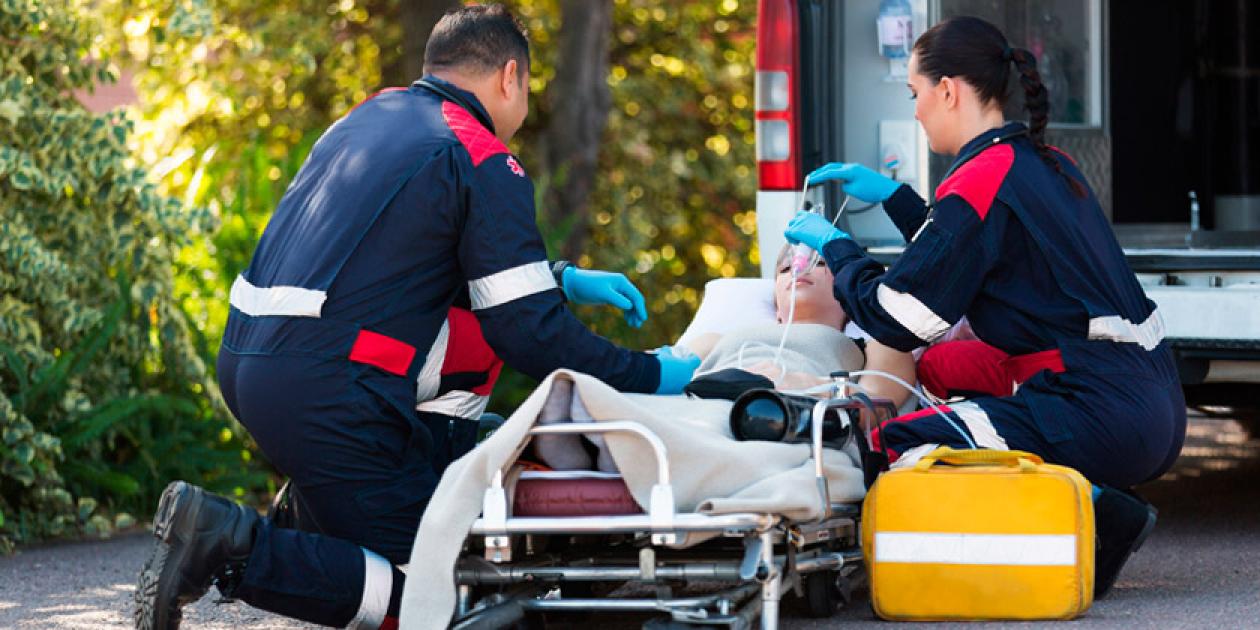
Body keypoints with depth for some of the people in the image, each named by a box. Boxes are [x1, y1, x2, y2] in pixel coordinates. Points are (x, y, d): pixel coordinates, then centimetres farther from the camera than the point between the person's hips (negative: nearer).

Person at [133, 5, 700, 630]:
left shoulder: (370, 115, 19)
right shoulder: (485, 164, -6)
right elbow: (529, 334, -9)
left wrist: (560, 279, 32)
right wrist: (649, 376, 3)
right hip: (329, 397, -9)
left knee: (472, 333, 26)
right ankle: (238, 547, -16)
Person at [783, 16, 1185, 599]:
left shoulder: (981, 181, -11)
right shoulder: (1046, 163, 17)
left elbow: (897, 320, -9)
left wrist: (834, 247, 7)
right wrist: (891, 195, 34)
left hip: (1100, 414, -9)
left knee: (901, 446, -15)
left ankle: (1094, 510, -13)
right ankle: (1103, 511, 7)